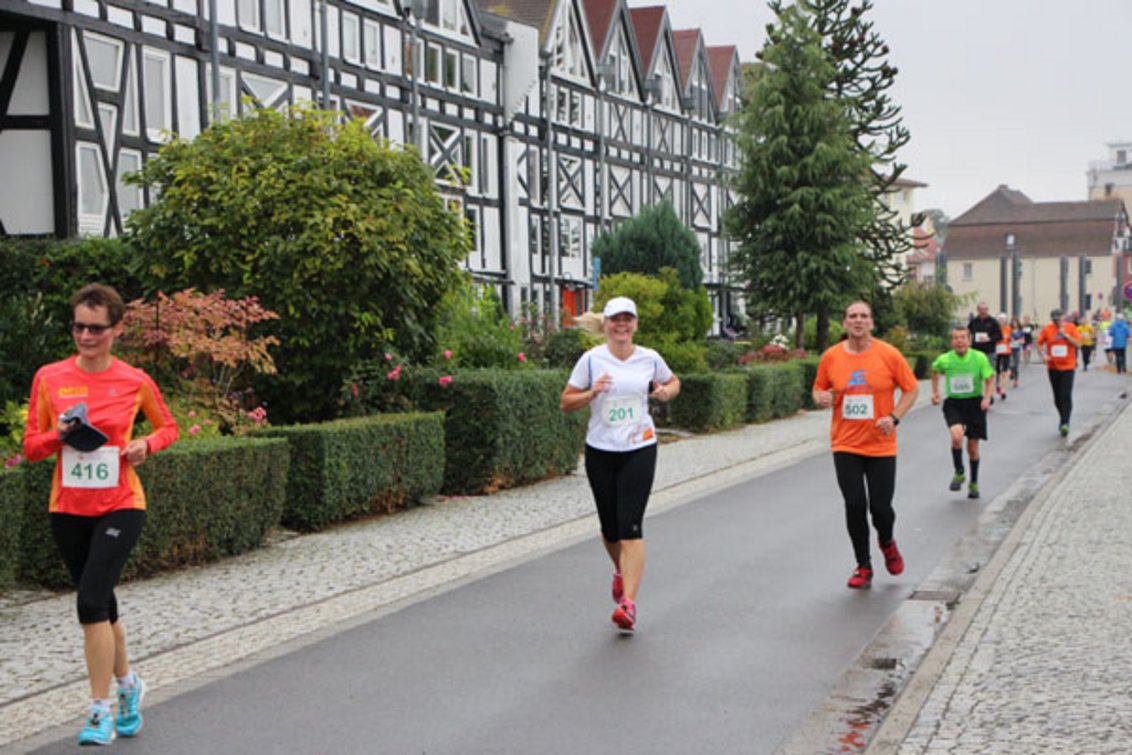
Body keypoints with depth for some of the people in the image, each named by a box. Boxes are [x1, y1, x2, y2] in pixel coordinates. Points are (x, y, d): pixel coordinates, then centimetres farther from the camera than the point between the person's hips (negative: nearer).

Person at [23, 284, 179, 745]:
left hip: (120, 506, -3)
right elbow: (31, 447, 3)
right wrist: (60, 434, -17)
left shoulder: (134, 381, -3)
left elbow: (168, 427, 12)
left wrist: (147, 445, -8)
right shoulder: (50, 378, 0)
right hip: (68, 509, 3)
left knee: (92, 601, -17)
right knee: (101, 605, 15)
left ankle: (100, 711, -7)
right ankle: (128, 684, 39)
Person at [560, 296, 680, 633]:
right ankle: (621, 570, 42)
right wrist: (592, 393, -18)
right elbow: (566, 403, 1)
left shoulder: (650, 359, 2)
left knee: (631, 527, -12)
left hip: (640, 449, -1)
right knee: (610, 527, 8)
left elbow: (673, 382, 22)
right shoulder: (591, 359, -2)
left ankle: (629, 603, -14)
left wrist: (667, 392, -1)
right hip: (600, 451, 1)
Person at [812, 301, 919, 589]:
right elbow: (819, 389, 13)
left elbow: (911, 389, 4)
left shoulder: (888, 355, -4)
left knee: (880, 507, -2)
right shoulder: (831, 357, 1)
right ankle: (863, 567, 14)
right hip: (845, 445, 1)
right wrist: (822, 397, -11)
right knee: (854, 505, -3)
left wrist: (895, 417, -10)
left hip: (881, 445, -1)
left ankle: (887, 543, 34)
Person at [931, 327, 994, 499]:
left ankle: (974, 483, 29)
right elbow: (935, 371, 15)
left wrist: (987, 398, -17)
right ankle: (959, 473, -1)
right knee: (957, 436, -26)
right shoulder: (944, 359, -8)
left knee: (973, 446, 8)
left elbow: (989, 380, -2)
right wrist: (935, 392, 10)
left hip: (975, 403, 0)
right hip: (953, 403, 0)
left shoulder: (979, 358, -10)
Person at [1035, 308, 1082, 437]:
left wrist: (1065, 335, -18)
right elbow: (1039, 343, 9)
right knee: (1057, 397, 10)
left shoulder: (1070, 327, -3)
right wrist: (1043, 355, -8)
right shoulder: (1047, 329, 0)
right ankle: (1063, 418, 30)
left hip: (1068, 367, -3)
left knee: (1066, 396, -13)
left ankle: (1065, 423, -16)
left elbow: (1078, 344, -8)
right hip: (1053, 367, 3)